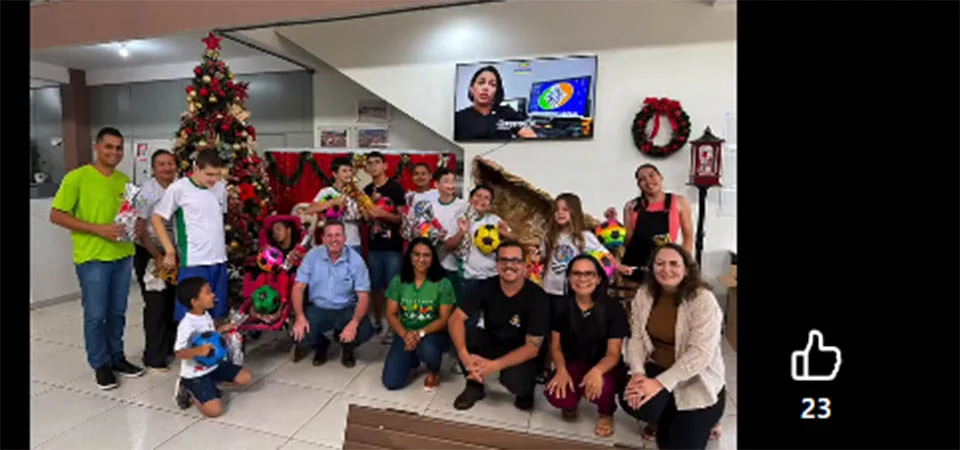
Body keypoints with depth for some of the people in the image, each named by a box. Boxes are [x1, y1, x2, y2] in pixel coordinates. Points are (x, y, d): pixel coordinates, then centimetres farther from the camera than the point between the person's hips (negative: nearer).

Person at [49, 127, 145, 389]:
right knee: (95, 315, 5)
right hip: (92, 258, -5)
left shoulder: (124, 180, 8)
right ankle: (100, 364, 21)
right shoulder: (77, 177, -8)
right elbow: (56, 216, -10)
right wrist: (98, 229, -19)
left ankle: (117, 357, 28)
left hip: (123, 256, 5)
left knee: (117, 313, 14)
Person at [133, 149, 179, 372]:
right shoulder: (146, 191, -11)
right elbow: (140, 230, -13)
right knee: (156, 305, -2)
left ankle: (171, 347, 28)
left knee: (174, 302, 11)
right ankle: (153, 358, 11)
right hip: (149, 255, -5)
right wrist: (157, 257, -15)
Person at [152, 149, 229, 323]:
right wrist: (170, 251, -5)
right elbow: (156, 218, -2)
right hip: (193, 262, -5)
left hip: (219, 260, 5)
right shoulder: (179, 188, -7)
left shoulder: (221, 188, 7)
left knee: (216, 315, 14)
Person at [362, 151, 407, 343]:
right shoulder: (367, 190, 12)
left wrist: (383, 213, -22)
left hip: (393, 247, -5)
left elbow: (402, 217, -8)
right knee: (375, 287, 11)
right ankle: (377, 322, 25)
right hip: (373, 246, 5)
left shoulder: (395, 188, -4)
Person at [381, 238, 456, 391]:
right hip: (406, 335, 3)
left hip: (433, 333, -2)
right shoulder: (398, 281, -3)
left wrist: (421, 333, -25)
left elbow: (444, 319, -10)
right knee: (391, 382, -11)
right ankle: (412, 360, 24)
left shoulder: (443, 284, -10)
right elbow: (391, 314, -2)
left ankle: (434, 370, 2)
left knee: (427, 351, -38)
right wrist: (405, 334, -19)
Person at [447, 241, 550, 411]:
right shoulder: (486, 287, -14)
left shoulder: (536, 297, -22)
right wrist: (464, 356, -36)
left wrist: (495, 366, -32)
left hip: (519, 354, -3)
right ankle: (474, 386, -1)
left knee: (515, 380, -34)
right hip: (491, 342, 3)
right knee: (463, 333, -24)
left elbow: (533, 347, -21)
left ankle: (525, 390, 6)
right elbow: (455, 319, -19)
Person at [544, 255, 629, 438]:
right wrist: (562, 370, -20)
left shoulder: (613, 308, -15)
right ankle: (572, 401, 14)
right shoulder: (562, 305, -7)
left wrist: (597, 371, -37)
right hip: (575, 364, 2)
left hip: (606, 368, -1)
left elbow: (613, 353, -15)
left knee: (600, 387, -36)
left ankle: (606, 414, 4)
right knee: (555, 394, -28)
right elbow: (555, 345, 0)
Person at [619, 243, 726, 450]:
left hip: (697, 379, -3)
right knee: (630, 400, -25)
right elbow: (636, 337, -6)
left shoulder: (703, 301, -20)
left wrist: (660, 383, -30)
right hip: (657, 367, 3)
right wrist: (637, 373, -24)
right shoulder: (644, 294, -5)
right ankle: (668, 419, 12)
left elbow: (700, 353, -25)